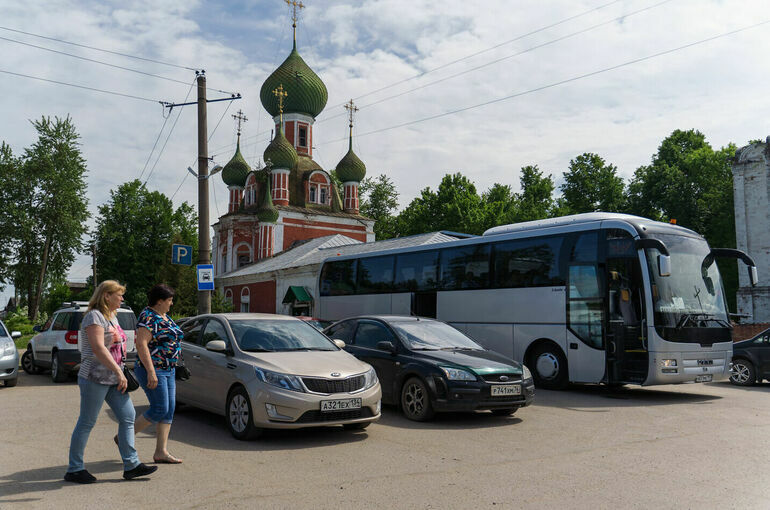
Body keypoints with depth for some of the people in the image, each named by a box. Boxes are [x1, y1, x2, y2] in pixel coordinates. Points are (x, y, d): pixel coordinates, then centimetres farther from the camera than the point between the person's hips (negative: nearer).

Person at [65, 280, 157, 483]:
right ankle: (74, 469, 13)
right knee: (86, 423, 1)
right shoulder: (94, 317, -13)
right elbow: (98, 348, -24)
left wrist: (120, 372, 18)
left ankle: (131, 464, 7)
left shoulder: (112, 317, 17)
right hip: (95, 377, -9)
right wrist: (119, 371, -28)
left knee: (128, 417, 4)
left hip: (112, 378, 9)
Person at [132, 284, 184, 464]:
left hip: (168, 370, 10)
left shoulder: (165, 317, 15)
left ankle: (161, 452, 9)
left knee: (169, 411, 5)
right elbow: (141, 344, -22)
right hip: (152, 370, -10)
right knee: (160, 410, -9)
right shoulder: (148, 317, -14)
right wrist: (151, 372, -27)